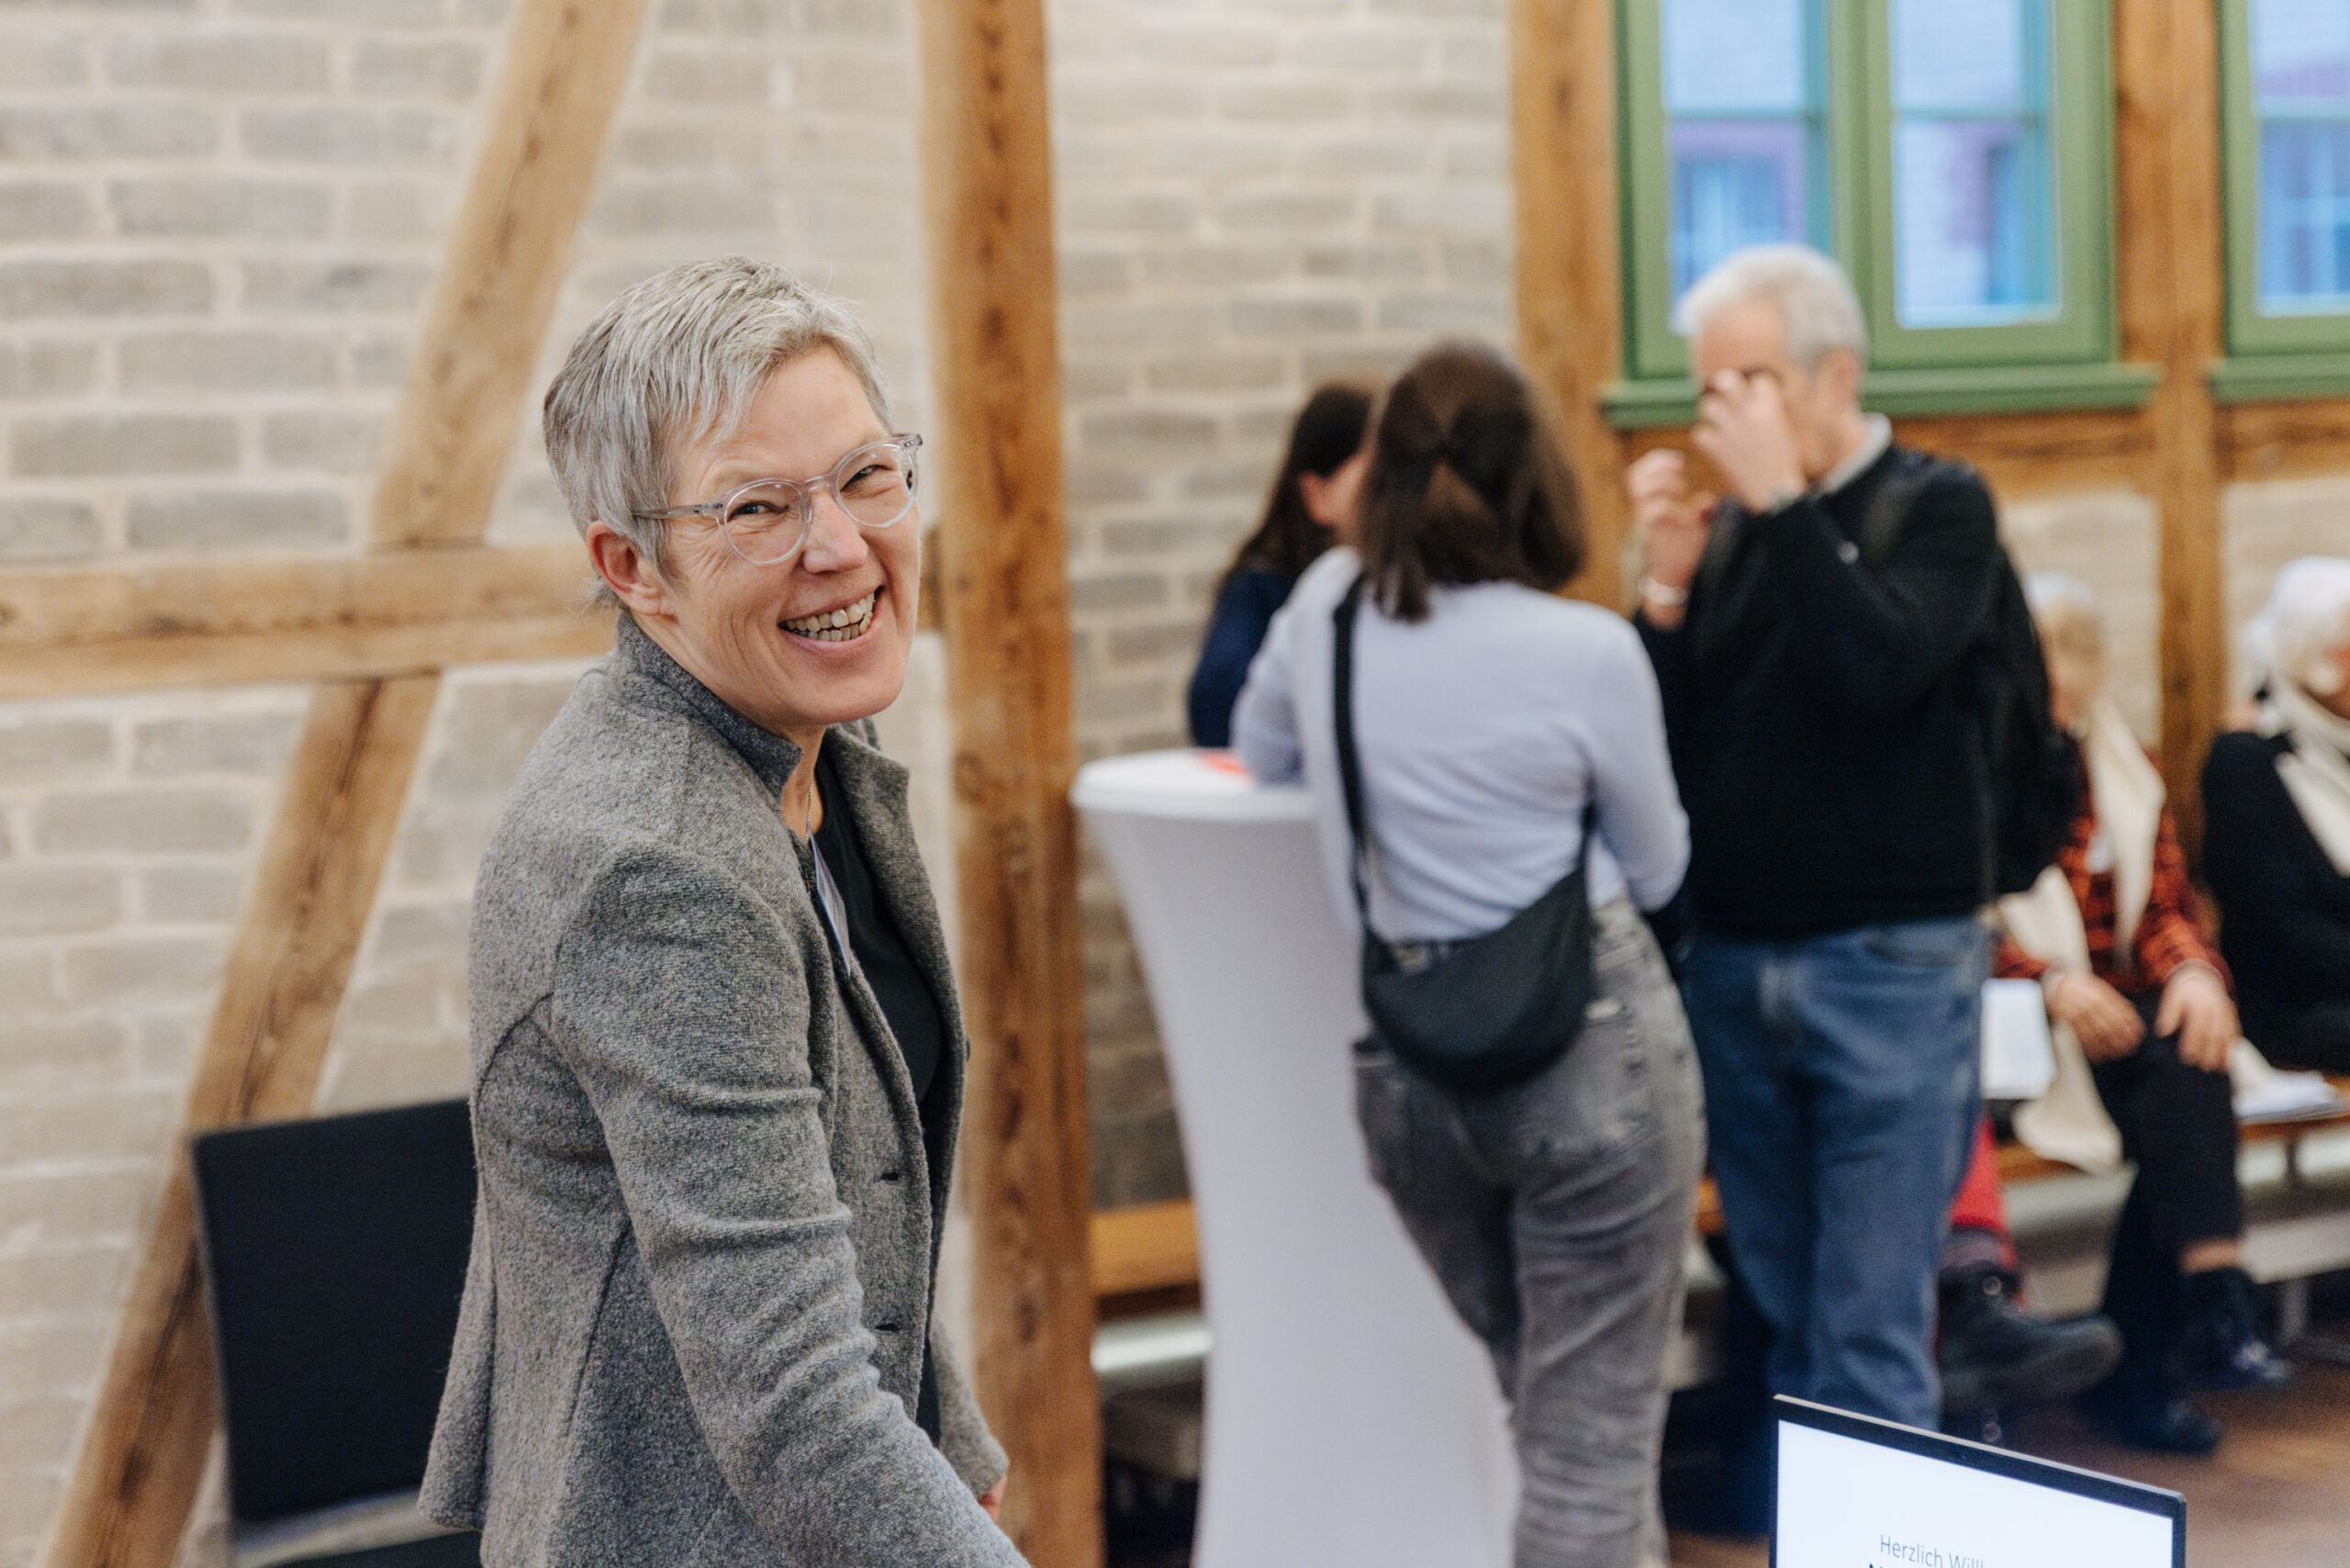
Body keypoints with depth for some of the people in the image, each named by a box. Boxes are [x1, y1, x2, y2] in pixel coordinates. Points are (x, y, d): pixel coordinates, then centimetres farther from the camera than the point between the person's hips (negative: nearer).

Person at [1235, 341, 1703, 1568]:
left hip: (1404, 1065, 5)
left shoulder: (1325, 607, -1)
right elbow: (1657, 871, 3)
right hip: (1589, 1050, -5)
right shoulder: (1588, 653, -13)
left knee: (1547, 1407, 22)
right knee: (1595, 1432, 3)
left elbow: (1257, 753, 20)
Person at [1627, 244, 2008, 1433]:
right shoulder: (1725, 527, 11)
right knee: (1786, 1319, 11)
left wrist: (1783, 502, -16)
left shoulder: (1937, 509, -1)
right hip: (1733, 965, 5)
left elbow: (1879, 671, -20)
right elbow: (1655, 740, 7)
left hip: (1889, 968, -5)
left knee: (1871, 1334, -5)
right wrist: (1667, 585, -5)